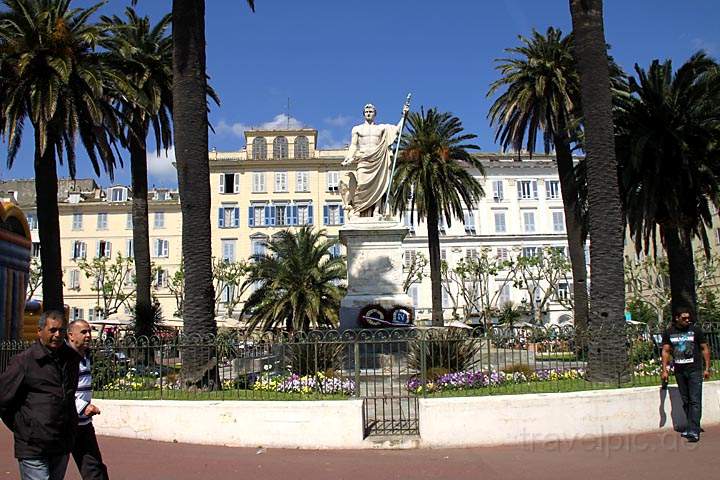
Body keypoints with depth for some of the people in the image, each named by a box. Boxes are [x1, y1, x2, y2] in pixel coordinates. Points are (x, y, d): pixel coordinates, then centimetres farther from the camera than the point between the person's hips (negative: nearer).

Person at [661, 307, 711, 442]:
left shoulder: (696, 330, -2)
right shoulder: (668, 332, 4)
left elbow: (705, 349, 3)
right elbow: (666, 351, 7)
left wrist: (707, 368, -2)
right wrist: (664, 370, 2)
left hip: (694, 370, -3)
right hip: (679, 371, 3)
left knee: (695, 401, -9)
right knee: (685, 401, 10)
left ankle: (694, 431, -13)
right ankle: (691, 427, 21)